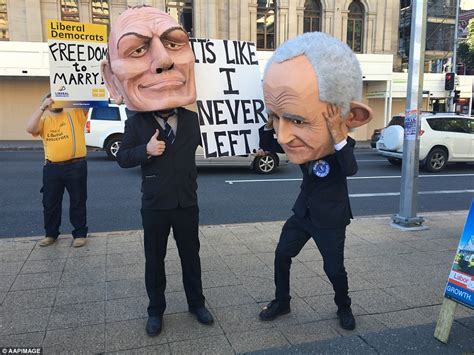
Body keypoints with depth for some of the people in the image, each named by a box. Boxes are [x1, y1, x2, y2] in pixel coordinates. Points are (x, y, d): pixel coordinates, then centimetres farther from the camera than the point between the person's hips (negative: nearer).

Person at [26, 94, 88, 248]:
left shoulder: (75, 113, 6)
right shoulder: (44, 120, 10)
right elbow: (30, 129, -8)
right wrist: (42, 107, -11)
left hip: (76, 166, -3)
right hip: (52, 167, 3)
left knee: (77, 201, 6)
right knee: (50, 203, 12)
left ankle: (80, 233, 17)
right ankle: (51, 234, 27)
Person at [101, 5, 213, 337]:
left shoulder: (191, 118, -3)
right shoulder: (136, 123, -9)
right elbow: (122, 157, -4)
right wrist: (146, 150, -21)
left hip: (187, 203, 2)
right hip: (154, 205, -1)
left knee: (191, 255, 14)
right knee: (154, 260, 12)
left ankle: (196, 303, 33)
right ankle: (156, 310, 30)